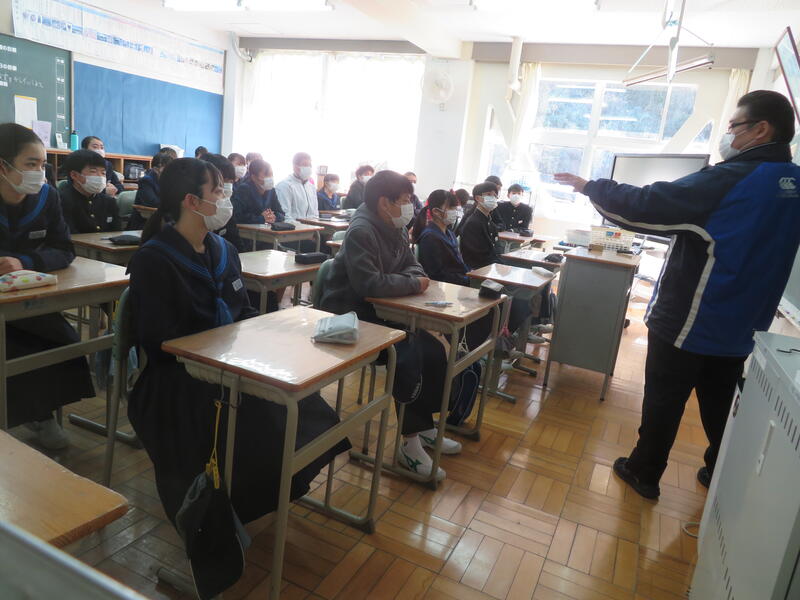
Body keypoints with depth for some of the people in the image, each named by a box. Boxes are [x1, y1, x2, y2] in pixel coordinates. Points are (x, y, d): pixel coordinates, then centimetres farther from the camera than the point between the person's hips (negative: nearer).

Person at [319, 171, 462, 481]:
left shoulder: (396, 229, 7)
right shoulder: (361, 232, -21)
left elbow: (411, 265, 15)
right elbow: (369, 283, -33)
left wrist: (415, 277, -11)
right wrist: (413, 284, -20)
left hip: (381, 311, 10)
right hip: (351, 316, -9)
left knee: (434, 351, 2)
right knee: (408, 359, -23)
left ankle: (425, 427, 16)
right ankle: (410, 442, -7)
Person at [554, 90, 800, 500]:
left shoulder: (731, 180, -20)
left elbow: (648, 206, -20)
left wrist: (591, 188, -9)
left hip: (686, 322, -7)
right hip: (739, 327, 7)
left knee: (663, 403, 8)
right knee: (719, 405, 22)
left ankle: (644, 473, 23)